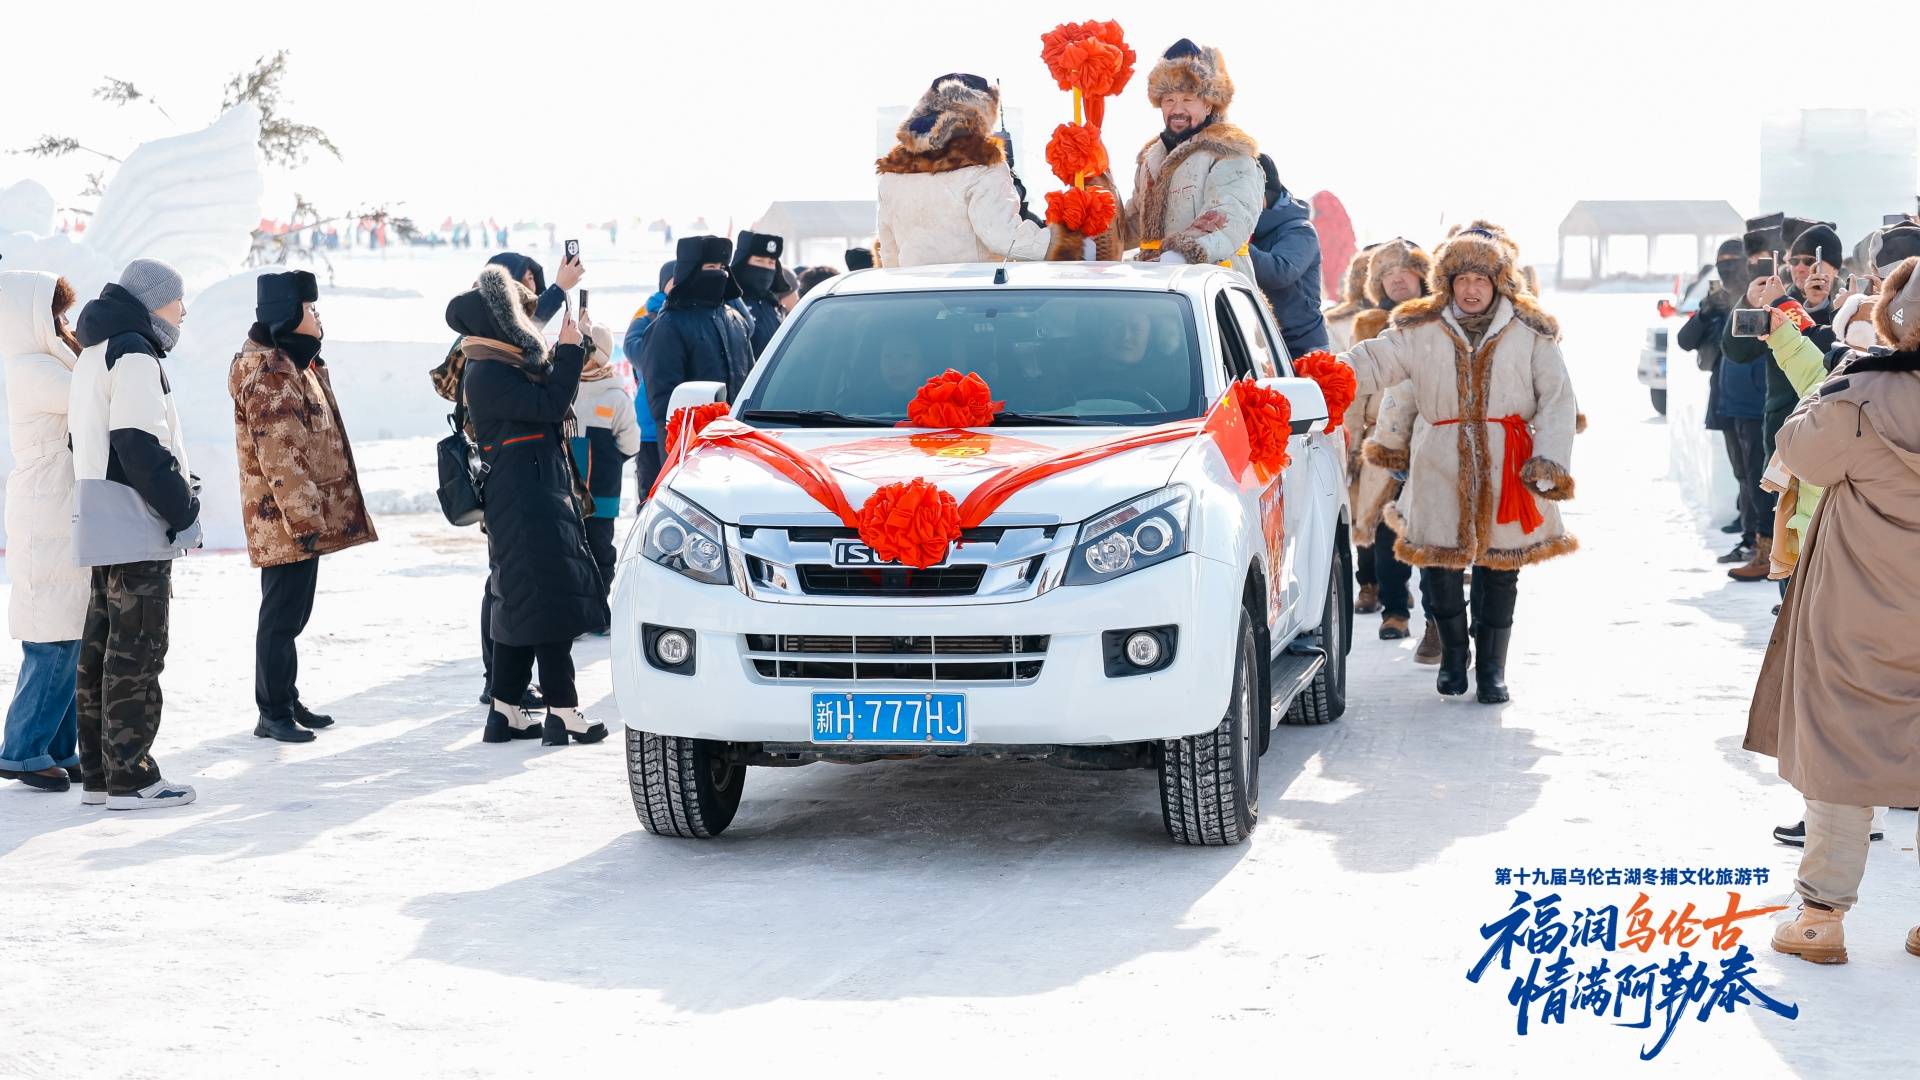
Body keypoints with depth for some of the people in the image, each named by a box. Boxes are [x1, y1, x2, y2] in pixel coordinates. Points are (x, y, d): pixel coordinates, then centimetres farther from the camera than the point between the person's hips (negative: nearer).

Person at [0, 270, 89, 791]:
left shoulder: (44, 370, 17)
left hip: (65, 528, 10)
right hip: (48, 529, -10)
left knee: (73, 642, 10)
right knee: (55, 644, -7)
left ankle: (60, 749, 14)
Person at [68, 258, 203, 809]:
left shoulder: (94, 354, 19)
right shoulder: (133, 354, -12)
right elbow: (142, 446, -20)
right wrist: (182, 509, -13)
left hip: (99, 525, 10)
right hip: (136, 525, -10)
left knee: (102, 648, 12)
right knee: (137, 650, -7)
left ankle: (98, 774, 17)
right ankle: (130, 778, -5)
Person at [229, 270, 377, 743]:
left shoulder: (293, 363, 17)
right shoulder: (269, 376, -17)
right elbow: (281, 458, -22)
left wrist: (314, 514, 23)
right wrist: (305, 519, -23)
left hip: (304, 514, 10)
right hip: (285, 521, -10)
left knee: (290, 614, 16)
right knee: (282, 615, -4)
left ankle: (286, 701, 25)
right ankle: (274, 713, 2)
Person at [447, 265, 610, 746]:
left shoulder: (505, 366, 16)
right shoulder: (488, 375, -15)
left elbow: (546, 399, 23)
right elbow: (550, 405, -21)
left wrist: (570, 349, 15)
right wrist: (570, 350, -11)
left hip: (538, 497, 11)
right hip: (526, 503, -11)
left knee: (518, 605, 11)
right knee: (550, 599, -10)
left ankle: (505, 711, 15)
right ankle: (562, 713, -8)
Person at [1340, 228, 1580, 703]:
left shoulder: (1530, 331, 4)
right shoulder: (1421, 329, 5)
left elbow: (1557, 399, 3)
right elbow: (1372, 362, -2)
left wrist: (1551, 461, -7)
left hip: (1507, 468, 0)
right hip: (1441, 467, 0)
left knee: (1500, 568, 6)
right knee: (1440, 564, 1)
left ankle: (1492, 667, 20)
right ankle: (1453, 655, 24)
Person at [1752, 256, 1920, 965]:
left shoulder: (1861, 398, -21)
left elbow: (1799, 449, -5)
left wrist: (1855, 367, 1)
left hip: (1859, 612, -3)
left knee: (1839, 755, 7)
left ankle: (1822, 915, 13)